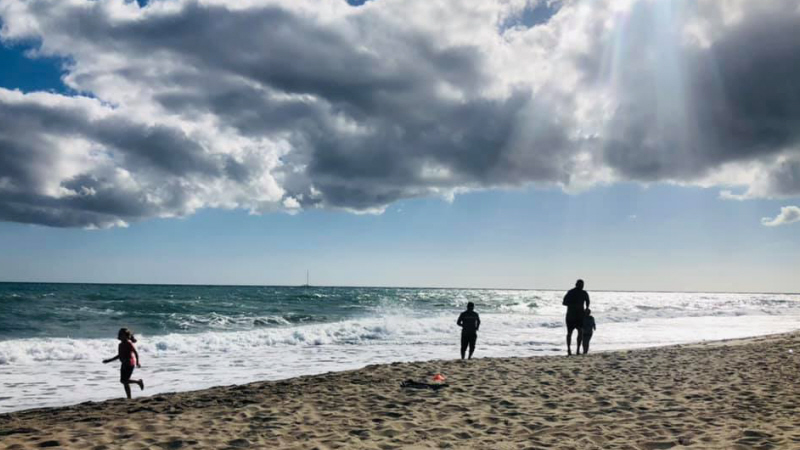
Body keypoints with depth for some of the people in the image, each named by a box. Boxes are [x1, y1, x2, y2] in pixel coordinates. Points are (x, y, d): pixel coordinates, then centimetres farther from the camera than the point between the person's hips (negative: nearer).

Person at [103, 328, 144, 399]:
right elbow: (119, 356, 23)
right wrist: (109, 360, 22)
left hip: (129, 363, -9)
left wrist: (137, 363, -24)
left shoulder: (128, 343, -12)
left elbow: (136, 353, -16)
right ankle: (129, 398, 11)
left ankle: (139, 381, 7)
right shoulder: (121, 344, 14)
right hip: (124, 364, 9)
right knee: (125, 381, 7)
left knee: (124, 380, -12)